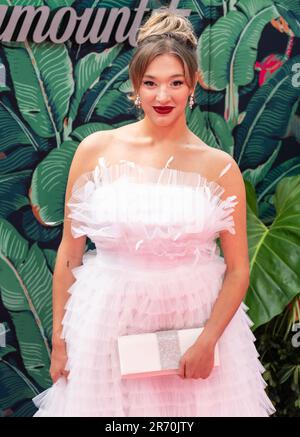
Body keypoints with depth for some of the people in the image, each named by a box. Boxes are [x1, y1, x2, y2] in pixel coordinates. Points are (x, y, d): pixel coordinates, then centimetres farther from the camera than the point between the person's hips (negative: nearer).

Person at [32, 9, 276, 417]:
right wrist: (59, 337, 3)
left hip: (198, 321, 0)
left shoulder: (220, 167, -5)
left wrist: (207, 342, -11)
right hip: (109, 323, 1)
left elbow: (238, 269, -1)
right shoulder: (97, 150, -4)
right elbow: (70, 253, 1)